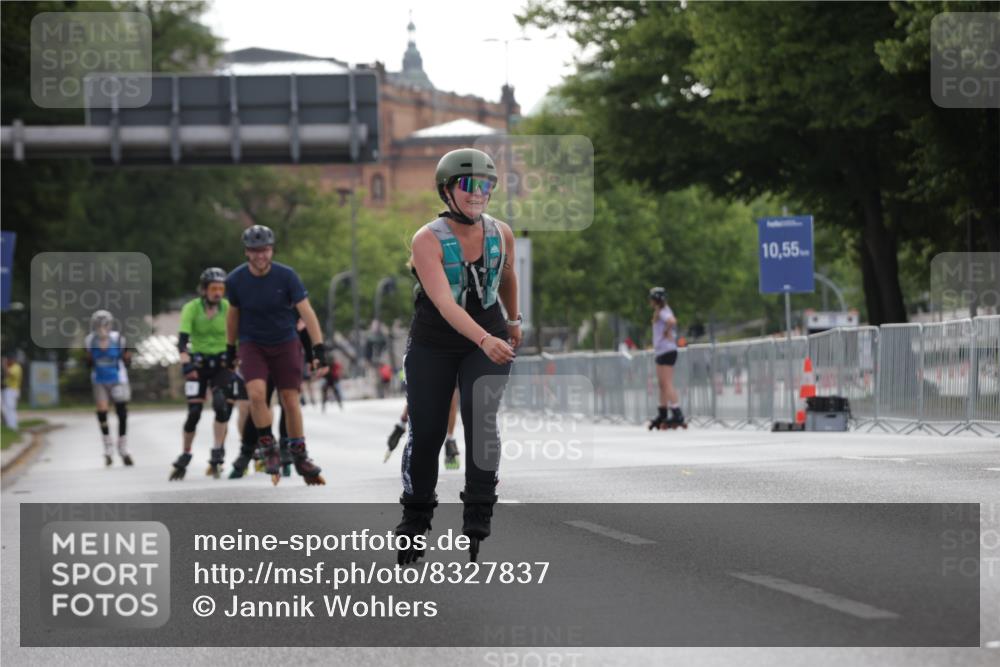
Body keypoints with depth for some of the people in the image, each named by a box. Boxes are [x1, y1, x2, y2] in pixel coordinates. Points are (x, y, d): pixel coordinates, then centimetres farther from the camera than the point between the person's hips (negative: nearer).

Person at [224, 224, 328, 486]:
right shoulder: (236, 280, -10)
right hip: (252, 345, 0)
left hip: (285, 343, 0)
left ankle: (300, 456, 17)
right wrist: (230, 349, 15)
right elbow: (233, 314, 6)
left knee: (290, 401, 0)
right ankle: (269, 449, -5)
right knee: (257, 393, -22)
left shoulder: (286, 276, -16)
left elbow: (306, 311, -17)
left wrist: (319, 349, -25)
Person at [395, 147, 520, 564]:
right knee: (425, 435, 1)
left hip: (488, 343, 2)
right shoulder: (428, 240, -21)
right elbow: (444, 303, -33)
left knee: (481, 420, -18)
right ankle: (415, 522, 20)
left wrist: (514, 320, 28)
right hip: (432, 346, -2)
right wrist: (485, 339, -47)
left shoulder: (501, 234, -7)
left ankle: (478, 519, -12)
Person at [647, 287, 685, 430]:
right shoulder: (659, 312, 16)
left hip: (667, 351, -10)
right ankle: (662, 415, 20)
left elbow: (672, 321, -35)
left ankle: (677, 414, -15)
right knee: (662, 384, 14)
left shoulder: (663, 312, -14)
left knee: (667, 384, -12)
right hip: (661, 352, 10)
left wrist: (667, 333, -19)